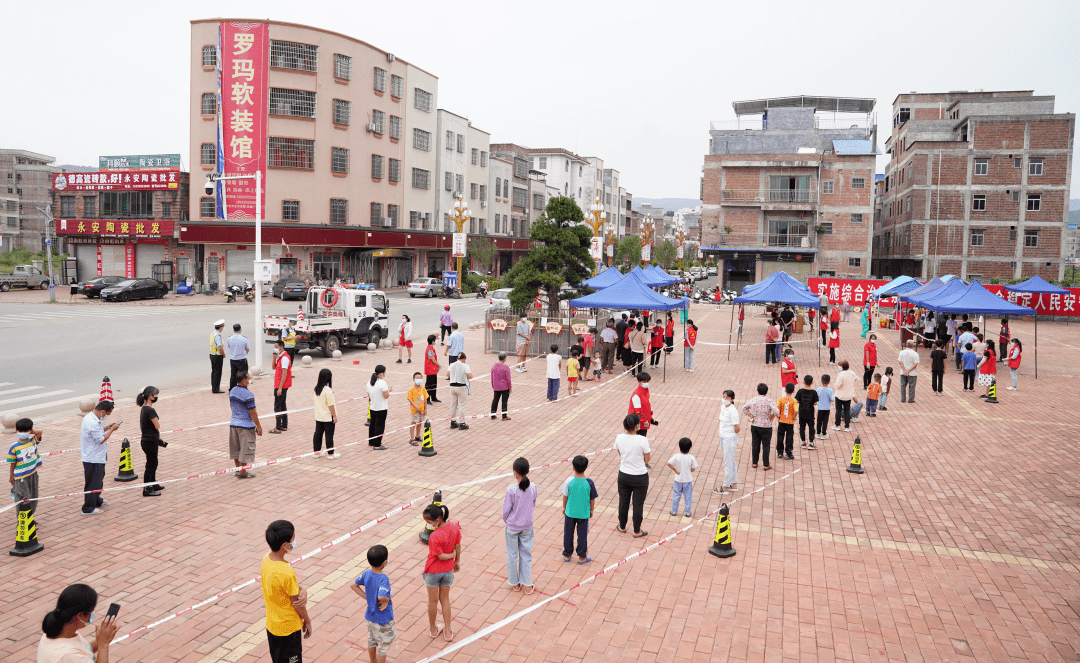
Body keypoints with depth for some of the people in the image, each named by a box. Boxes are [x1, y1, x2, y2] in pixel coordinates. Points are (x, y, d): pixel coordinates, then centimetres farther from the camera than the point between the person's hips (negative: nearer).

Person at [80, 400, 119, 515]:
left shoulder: (89, 417, 6)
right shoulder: (93, 423, -27)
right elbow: (101, 439, -23)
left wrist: (108, 427, 8)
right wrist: (112, 429, -14)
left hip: (93, 457, 11)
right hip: (94, 459, -11)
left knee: (98, 480, 24)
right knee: (93, 483, 0)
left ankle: (97, 501, 39)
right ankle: (88, 508, 8)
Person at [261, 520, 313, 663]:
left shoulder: (266, 560, -9)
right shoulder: (286, 573, -33)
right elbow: (296, 604, -18)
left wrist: (303, 591, -21)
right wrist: (308, 622, -2)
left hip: (271, 624, 8)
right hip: (288, 628, -8)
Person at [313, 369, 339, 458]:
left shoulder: (316, 388, 0)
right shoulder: (328, 390, -23)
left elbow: (317, 402, 10)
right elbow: (331, 405, -19)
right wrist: (334, 416, -12)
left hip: (318, 416, 7)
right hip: (328, 417, -7)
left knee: (318, 433, 15)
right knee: (329, 435, 3)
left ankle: (317, 452, 24)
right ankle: (330, 453, 12)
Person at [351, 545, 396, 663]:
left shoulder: (367, 573, -10)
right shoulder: (383, 578, -31)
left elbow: (353, 585, 3)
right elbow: (381, 597, -44)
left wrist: (367, 597, 2)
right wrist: (387, 600, -22)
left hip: (370, 616, 7)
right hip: (383, 619, -7)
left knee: (372, 641, 28)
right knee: (384, 645, 14)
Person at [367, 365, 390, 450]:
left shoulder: (369, 382, 3)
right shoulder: (382, 383, -20)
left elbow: (368, 394, 11)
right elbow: (386, 396, -19)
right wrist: (388, 389, -2)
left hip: (372, 408, 8)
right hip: (381, 409, -7)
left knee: (373, 425, 19)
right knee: (380, 426, 0)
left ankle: (371, 442, 31)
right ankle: (377, 445, 3)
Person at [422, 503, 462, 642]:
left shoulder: (435, 536, -33)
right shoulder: (454, 527, -15)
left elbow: (441, 556, -23)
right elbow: (458, 546, -2)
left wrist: (452, 555, -4)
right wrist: (457, 561, 13)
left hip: (433, 571, -5)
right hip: (448, 570, 5)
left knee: (433, 601, 17)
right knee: (445, 599, 21)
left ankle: (433, 630, 36)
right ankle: (447, 632, 27)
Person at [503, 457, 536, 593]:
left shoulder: (511, 490, -23)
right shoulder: (533, 487, -12)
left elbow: (506, 509, -14)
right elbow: (533, 505, 2)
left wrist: (505, 520, 6)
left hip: (512, 526, -3)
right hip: (527, 526, 3)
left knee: (512, 555, 15)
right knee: (526, 554, 16)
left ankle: (515, 584, 29)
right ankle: (527, 586, 23)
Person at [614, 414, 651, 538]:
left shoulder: (619, 438, -11)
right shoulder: (642, 440, -23)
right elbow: (647, 459, -12)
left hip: (623, 475, 3)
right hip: (640, 477, -3)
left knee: (623, 501, 21)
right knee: (638, 504, 13)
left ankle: (622, 527, 39)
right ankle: (637, 531, 27)